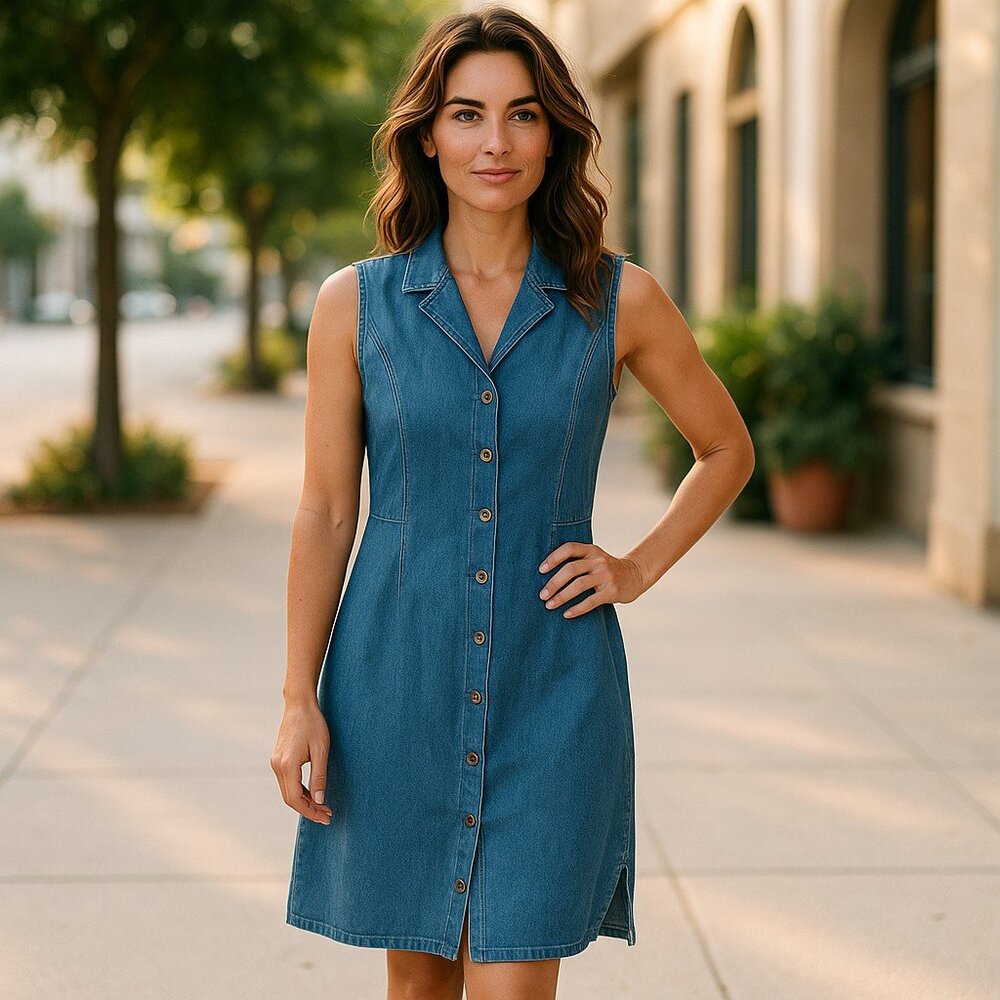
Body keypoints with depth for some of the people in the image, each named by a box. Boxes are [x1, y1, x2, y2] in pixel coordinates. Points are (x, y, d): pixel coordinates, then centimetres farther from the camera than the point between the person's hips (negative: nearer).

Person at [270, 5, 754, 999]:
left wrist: (639, 567, 0)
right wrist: (298, 703, -2)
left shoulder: (619, 299, -2)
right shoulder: (357, 302, -1)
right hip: (398, 680, 1)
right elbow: (324, 513, 2)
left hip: (551, 688, -1)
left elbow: (726, 448, 13)